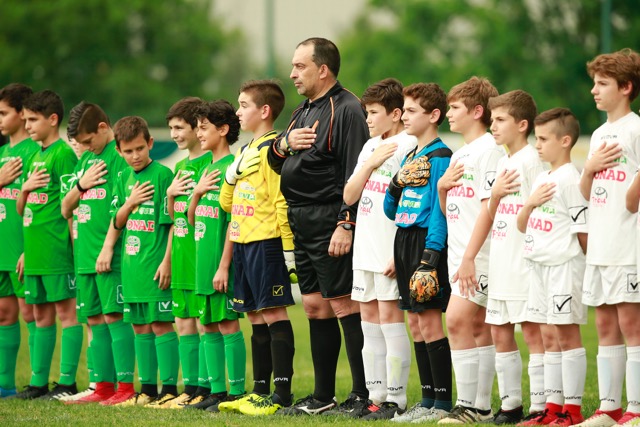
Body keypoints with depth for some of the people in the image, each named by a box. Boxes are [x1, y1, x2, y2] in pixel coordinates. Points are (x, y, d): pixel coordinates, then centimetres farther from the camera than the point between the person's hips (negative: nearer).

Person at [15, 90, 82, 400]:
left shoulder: (63, 154, -9)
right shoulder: (35, 157, 17)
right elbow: (21, 209, 21)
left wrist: (73, 244, -15)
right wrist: (25, 189, 1)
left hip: (57, 248, -9)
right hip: (35, 251, 9)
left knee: (66, 310, -4)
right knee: (41, 314, 11)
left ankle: (67, 382, -4)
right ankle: (38, 382, 15)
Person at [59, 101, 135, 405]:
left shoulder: (121, 158, -7)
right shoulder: (85, 160, 18)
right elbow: (66, 210, 19)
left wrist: (108, 248, -18)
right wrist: (80, 185, 0)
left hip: (112, 255, -8)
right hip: (85, 255, 8)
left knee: (114, 316, -9)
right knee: (95, 320, 9)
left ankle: (125, 387, -8)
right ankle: (103, 388, 13)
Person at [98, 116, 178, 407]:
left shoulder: (162, 174, -8)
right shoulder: (124, 179, 13)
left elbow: (173, 222, -11)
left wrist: (167, 261, -15)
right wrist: (130, 203, -4)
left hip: (155, 263, -7)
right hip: (131, 263, 7)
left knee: (161, 324, -6)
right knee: (140, 327, 10)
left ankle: (169, 388, -4)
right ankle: (147, 388, 16)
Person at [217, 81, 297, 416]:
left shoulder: (272, 149, -11)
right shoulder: (245, 152, 18)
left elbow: (283, 200, -16)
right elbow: (226, 202, 22)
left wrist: (289, 247, -20)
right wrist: (231, 174, 5)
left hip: (266, 243, -9)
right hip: (243, 243, 9)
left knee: (274, 314, -8)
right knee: (256, 318, 12)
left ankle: (282, 392, -8)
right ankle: (261, 390, 17)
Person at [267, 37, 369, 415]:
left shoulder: (346, 109, -11)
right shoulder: (305, 110, 18)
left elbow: (355, 173, -18)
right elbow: (275, 162, 22)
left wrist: (346, 225, -23)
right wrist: (285, 143, 0)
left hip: (331, 222, -10)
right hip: (303, 223, 10)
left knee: (344, 304, -9)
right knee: (315, 305, 11)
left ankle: (364, 393, -7)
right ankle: (323, 396, 17)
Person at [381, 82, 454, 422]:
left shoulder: (440, 158, -10)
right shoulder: (409, 157, 17)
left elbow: (440, 210, -16)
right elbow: (391, 210, 19)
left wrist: (431, 255, -22)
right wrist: (394, 187, -2)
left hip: (428, 243, -9)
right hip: (405, 241, 9)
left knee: (429, 320, -9)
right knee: (415, 323, 9)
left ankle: (442, 403, -6)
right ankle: (427, 400, 13)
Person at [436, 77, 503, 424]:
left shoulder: (488, 149, -11)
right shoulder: (459, 154, 18)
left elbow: (488, 207, -17)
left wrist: (469, 257, -21)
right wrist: (442, 187, 1)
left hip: (479, 255, -9)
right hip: (460, 253, 9)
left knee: (458, 321, -15)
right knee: (478, 328, 9)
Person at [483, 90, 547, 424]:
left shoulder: (531, 160, -10)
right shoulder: (503, 162, 16)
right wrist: (495, 194, -1)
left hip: (525, 263, -9)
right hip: (500, 263, 9)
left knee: (533, 331, -6)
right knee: (500, 332, 10)